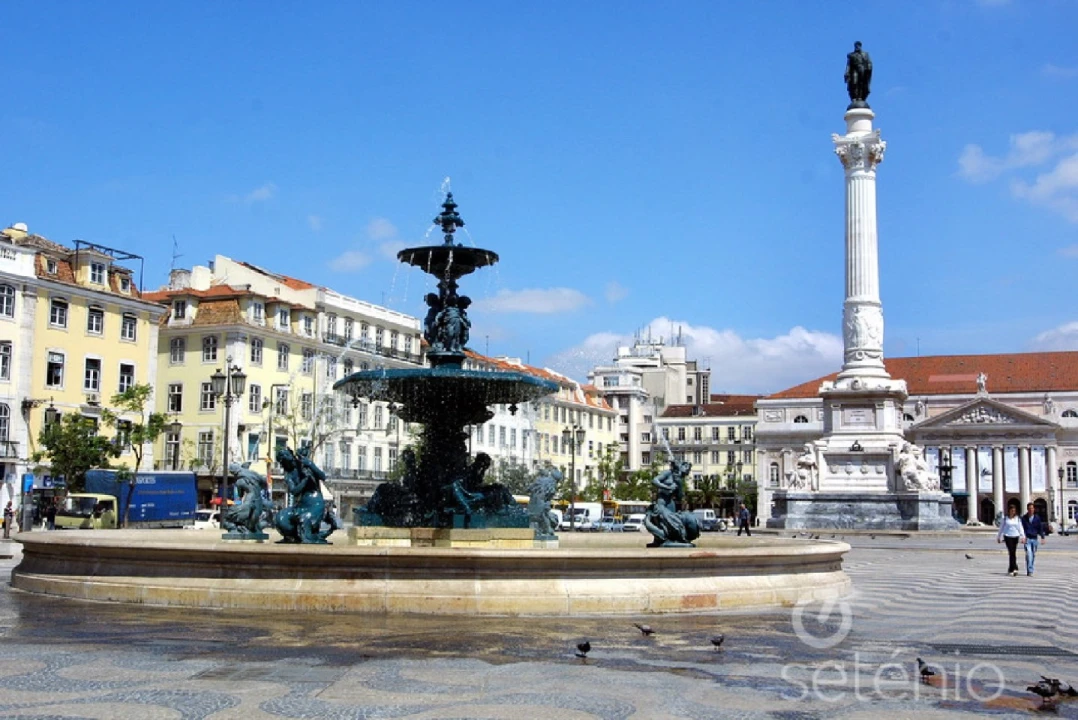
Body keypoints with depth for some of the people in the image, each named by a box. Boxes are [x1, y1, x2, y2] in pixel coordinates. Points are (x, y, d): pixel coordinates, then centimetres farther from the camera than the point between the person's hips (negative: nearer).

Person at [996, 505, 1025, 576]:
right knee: (1011, 553, -12)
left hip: (1015, 536, 2)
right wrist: (999, 537, 16)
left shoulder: (1018, 519, 6)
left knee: (1013, 553, 7)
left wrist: (1023, 536, -9)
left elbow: (1020, 528, 3)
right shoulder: (1005, 519, 3)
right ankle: (1015, 568, -17)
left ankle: (1010, 569, 20)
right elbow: (1001, 528, 12)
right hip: (1008, 536, -2)